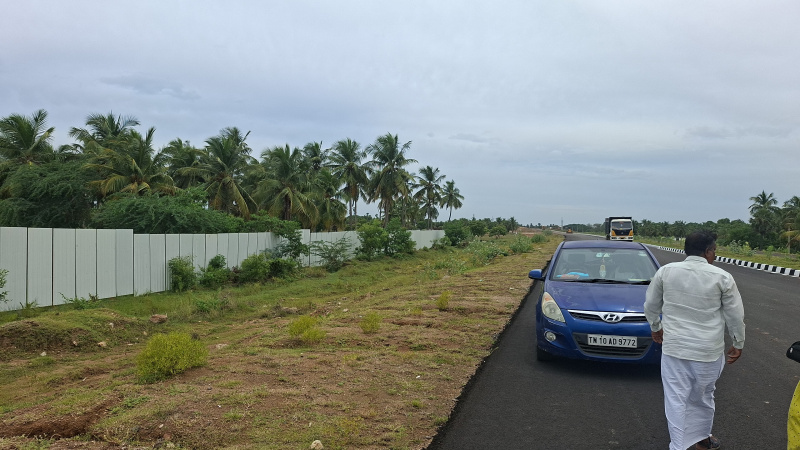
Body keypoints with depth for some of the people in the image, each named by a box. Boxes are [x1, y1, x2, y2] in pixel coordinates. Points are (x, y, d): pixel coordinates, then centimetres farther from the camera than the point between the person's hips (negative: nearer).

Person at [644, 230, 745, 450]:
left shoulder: (666, 271, -4)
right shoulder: (722, 277, -9)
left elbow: (651, 305, 5)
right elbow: (735, 315, -1)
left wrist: (655, 327, 22)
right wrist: (738, 344, 13)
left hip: (673, 348, 0)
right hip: (708, 350, 0)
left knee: (676, 400, 6)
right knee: (703, 397, 20)